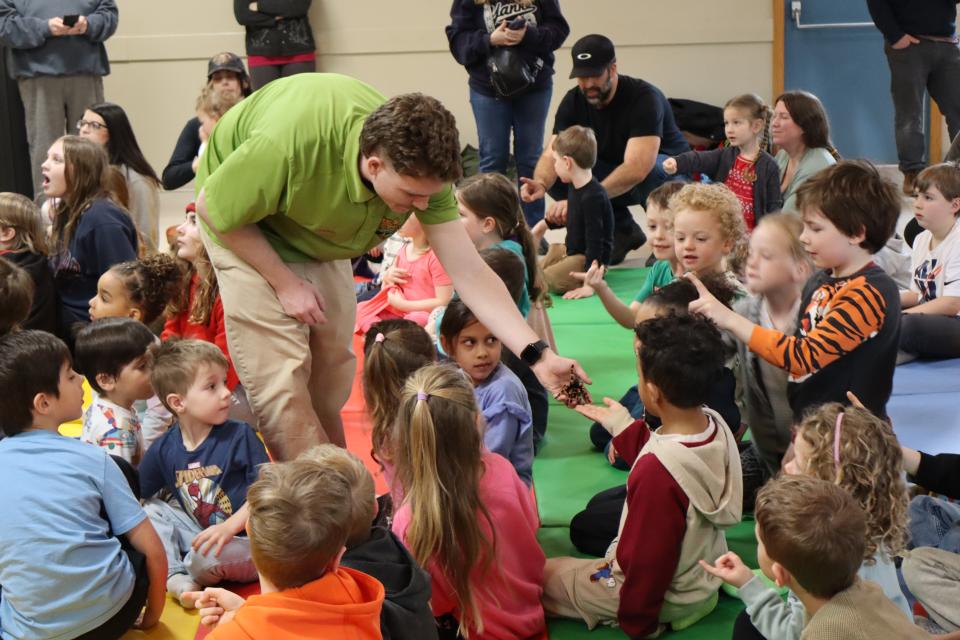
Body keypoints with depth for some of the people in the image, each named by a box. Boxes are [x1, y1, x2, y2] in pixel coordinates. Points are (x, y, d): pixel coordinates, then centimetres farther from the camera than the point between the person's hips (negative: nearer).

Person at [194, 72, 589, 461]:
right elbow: (212, 206, -25)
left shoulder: (418, 168, -27)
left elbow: (469, 273, -25)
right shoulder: (294, 143, -43)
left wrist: (537, 356, -34)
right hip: (245, 229, -4)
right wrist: (285, 283, -23)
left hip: (319, 236, 5)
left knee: (331, 370, 5)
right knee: (282, 376, -14)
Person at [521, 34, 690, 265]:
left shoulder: (644, 98, -28)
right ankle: (623, 232, 0)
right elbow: (552, 154, -18)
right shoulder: (574, 101, -10)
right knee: (556, 176, -19)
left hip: (670, 170, -6)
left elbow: (636, 168, -41)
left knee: (650, 173, -41)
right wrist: (541, 183, -43)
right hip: (613, 177, 6)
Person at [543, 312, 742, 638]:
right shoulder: (716, 425, -15)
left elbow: (647, 560, -25)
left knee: (540, 573, 10)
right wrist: (623, 426, 10)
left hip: (668, 598, -8)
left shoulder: (656, 470, -38)